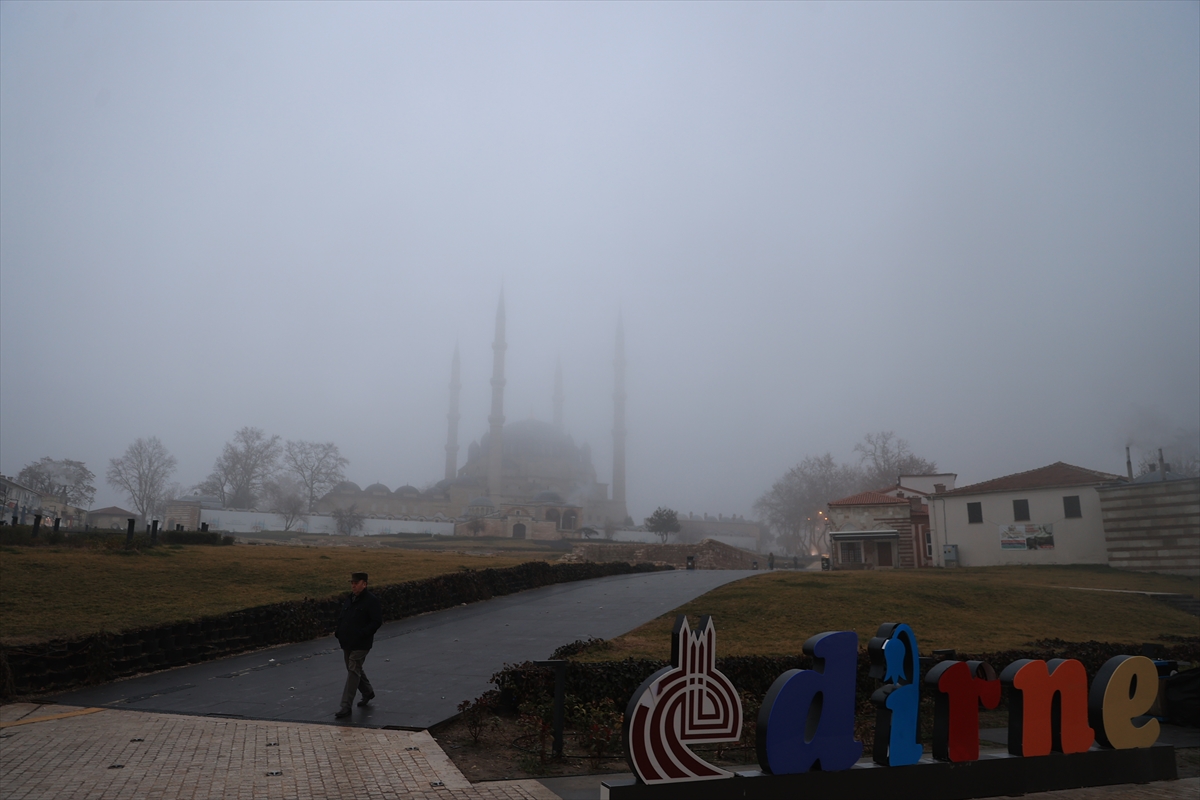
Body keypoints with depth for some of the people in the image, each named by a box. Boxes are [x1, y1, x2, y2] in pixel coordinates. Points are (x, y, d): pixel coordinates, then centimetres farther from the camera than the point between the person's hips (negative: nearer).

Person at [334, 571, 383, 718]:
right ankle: (368, 692, 40)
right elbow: (341, 617, 20)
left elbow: (377, 621, -16)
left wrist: (362, 634, -22)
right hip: (347, 643, 8)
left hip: (361, 644, -8)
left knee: (353, 671, -8)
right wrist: (339, 633, 3)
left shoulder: (371, 601, -13)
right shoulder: (349, 599, 10)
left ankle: (346, 706, -5)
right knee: (355, 670, 19)